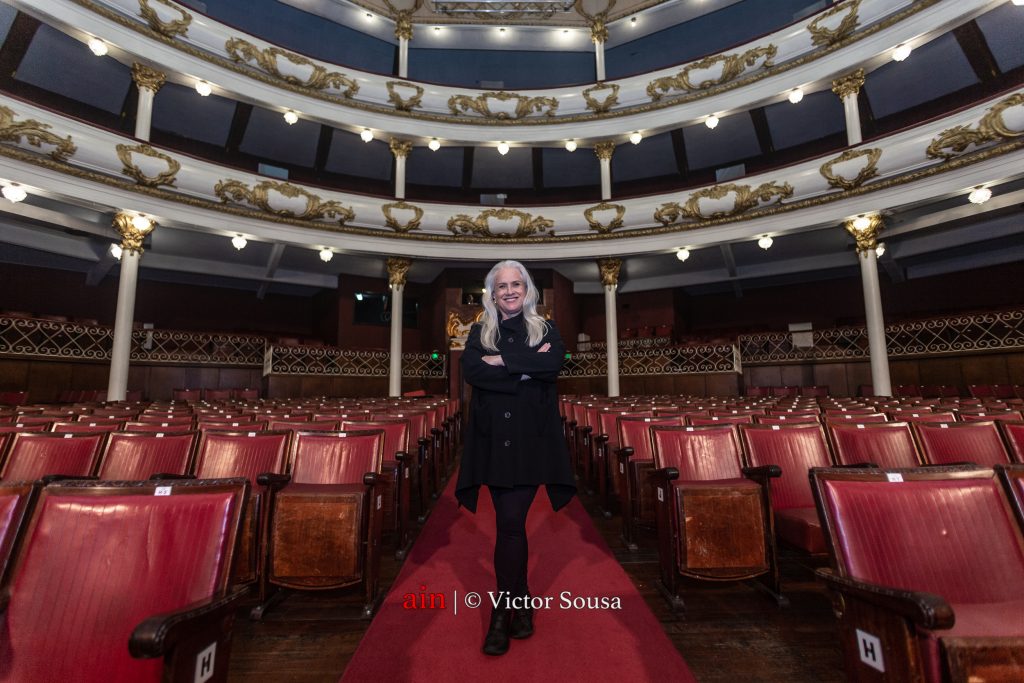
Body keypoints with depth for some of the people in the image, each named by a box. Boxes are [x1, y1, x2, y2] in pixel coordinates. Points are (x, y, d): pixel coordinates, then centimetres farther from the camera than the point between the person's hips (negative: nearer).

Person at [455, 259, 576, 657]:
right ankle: (521, 602, 30)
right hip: (495, 438, 2)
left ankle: (503, 611, 16)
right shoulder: (480, 333, 9)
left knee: (510, 523, -2)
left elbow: (555, 363, -13)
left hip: (531, 439, -1)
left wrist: (503, 362, -13)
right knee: (512, 523, 10)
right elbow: (471, 371, -9)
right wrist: (527, 367, -12)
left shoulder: (544, 328, 8)